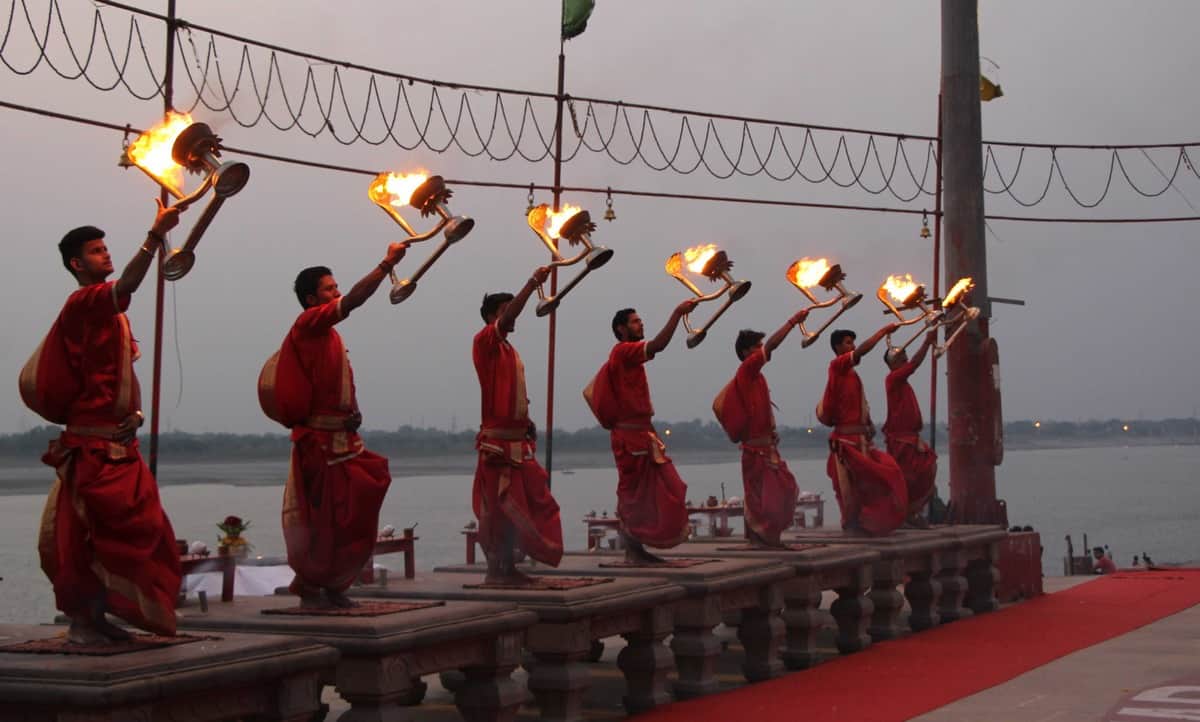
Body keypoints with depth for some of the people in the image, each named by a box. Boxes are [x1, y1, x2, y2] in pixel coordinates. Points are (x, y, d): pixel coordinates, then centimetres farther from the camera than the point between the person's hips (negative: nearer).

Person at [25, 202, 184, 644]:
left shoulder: (109, 311, 19)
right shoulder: (83, 304, -11)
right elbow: (127, 284, -32)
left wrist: (131, 411, 11)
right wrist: (155, 237, -41)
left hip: (117, 443, 10)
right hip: (95, 442, -10)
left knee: (124, 532, 11)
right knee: (96, 533, -9)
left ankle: (94, 618, 17)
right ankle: (82, 623, -5)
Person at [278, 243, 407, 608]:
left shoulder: (329, 333, 20)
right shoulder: (308, 324, -8)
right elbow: (353, 301, -22)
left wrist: (353, 413, 6)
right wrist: (387, 263, -20)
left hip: (343, 438, 9)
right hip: (319, 440, -9)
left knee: (351, 516, 8)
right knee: (322, 517, -5)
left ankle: (334, 585, 17)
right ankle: (310, 587, 6)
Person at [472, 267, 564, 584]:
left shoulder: (510, 351, 20)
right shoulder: (485, 342, -6)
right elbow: (507, 318, -22)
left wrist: (526, 422, 11)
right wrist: (533, 282, -25)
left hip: (519, 440, 9)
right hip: (497, 441, -9)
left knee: (521, 504, 9)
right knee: (498, 506, -8)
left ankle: (508, 568, 14)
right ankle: (496, 570, -4)